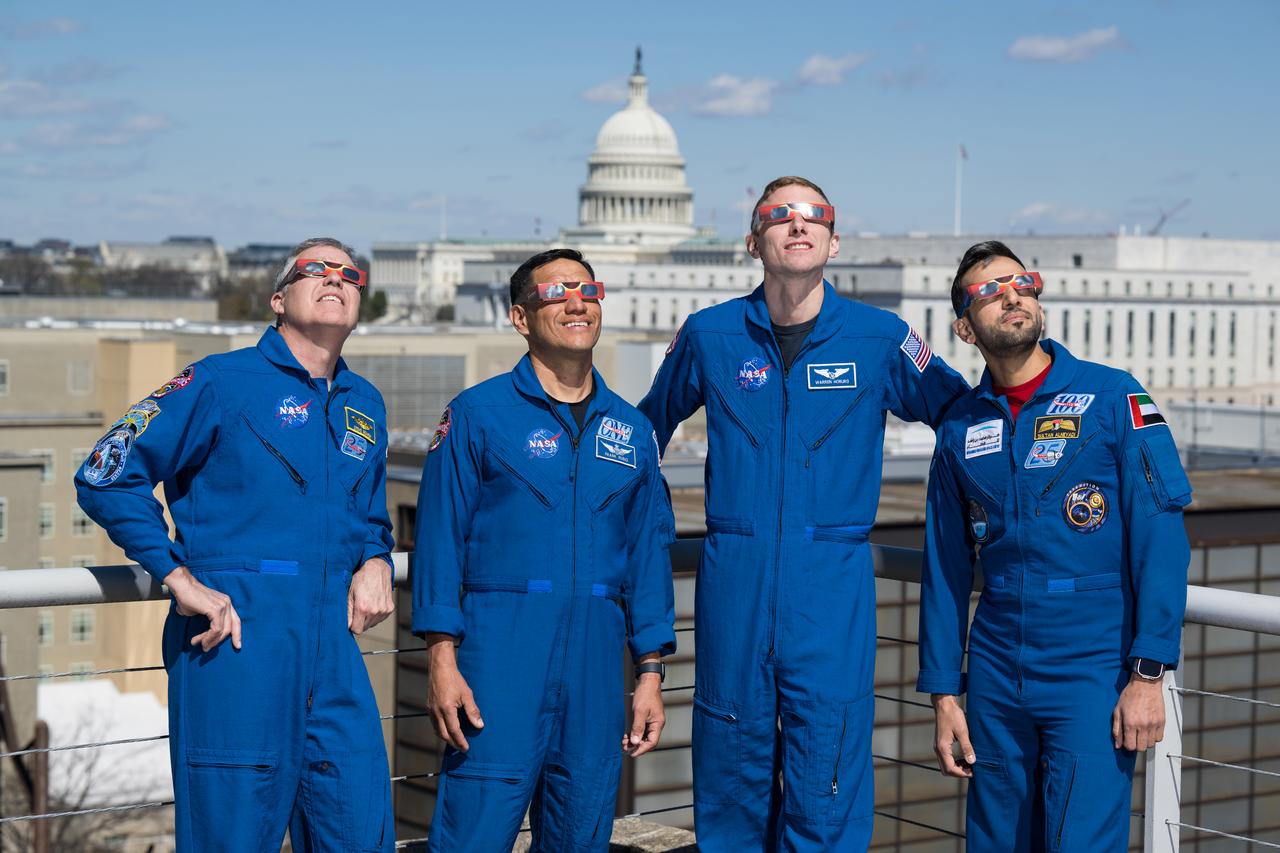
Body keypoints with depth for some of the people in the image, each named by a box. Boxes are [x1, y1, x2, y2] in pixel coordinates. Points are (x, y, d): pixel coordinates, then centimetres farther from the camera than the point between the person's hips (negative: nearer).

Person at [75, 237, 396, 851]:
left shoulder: (364, 407, 18)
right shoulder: (221, 383, -1)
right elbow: (105, 477, -3)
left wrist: (375, 561, 9)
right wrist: (180, 578, -8)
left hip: (334, 651, 6)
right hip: (233, 640, -5)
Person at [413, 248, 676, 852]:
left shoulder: (631, 429, 14)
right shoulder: (477, 413, 2)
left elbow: (648, 552, 14)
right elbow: (440, 536, -2)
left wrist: (650, 673, 9)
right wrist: (442, 657, -10)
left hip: (596, 660, 4)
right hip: (501, 649, -4)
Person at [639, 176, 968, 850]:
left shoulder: (881, 339, 1)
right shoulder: (709, 336, 5)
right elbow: (648, 428, 20)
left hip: (833, 585, -1)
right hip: (733, 577, 1)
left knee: (827, 767, -4)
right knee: (730, 768, 7)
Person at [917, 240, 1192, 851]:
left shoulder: (1113, 398, -4)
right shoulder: (960, 428, 8)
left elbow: (1161, 539, -8)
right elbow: (945, 570, 12)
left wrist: (1147, 673, -15)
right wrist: (943, 693, 9)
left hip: (1093, 674, -4)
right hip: (996, 680, 4)